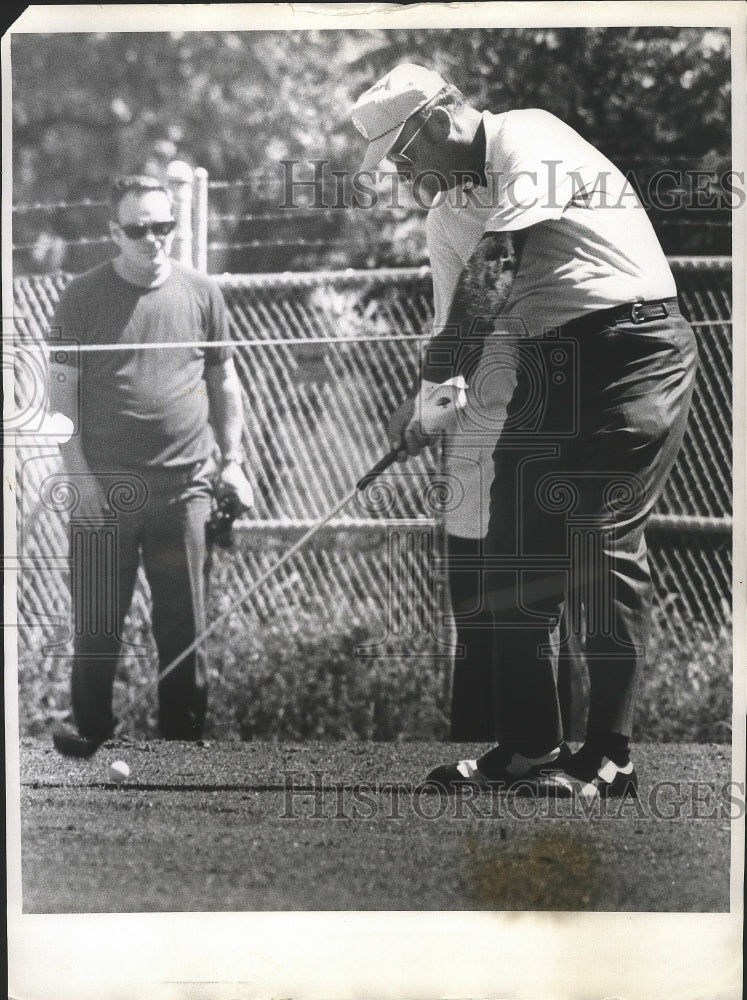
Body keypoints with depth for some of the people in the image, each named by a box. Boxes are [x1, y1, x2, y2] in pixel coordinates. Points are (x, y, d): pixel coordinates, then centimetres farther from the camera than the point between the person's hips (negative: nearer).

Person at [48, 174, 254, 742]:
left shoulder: (201, 294, 7)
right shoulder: (83, 298, 0)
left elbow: (224, 382, 14)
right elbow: (63, 391, -1)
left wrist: (232, 461, 8)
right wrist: (78, 474, -8)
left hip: (184, 489, 2)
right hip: (104, 493, -2)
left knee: (185, 631, 7)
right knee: (96, 631, 4)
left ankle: (184, 747, 16)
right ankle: (92, 746, 14)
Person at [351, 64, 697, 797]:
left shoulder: (528, 140, -12)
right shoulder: (447, 217, 14)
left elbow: (495, 272, -20)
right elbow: (464, 315, 12)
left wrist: (434, 388, -20)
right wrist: (442, 395, -8)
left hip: (631, 346, -9)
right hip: (546, 364, 9)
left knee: (602, 547, -12)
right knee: (515, 557, 5)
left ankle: (609, 757, -8)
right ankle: (528, 747, 12)